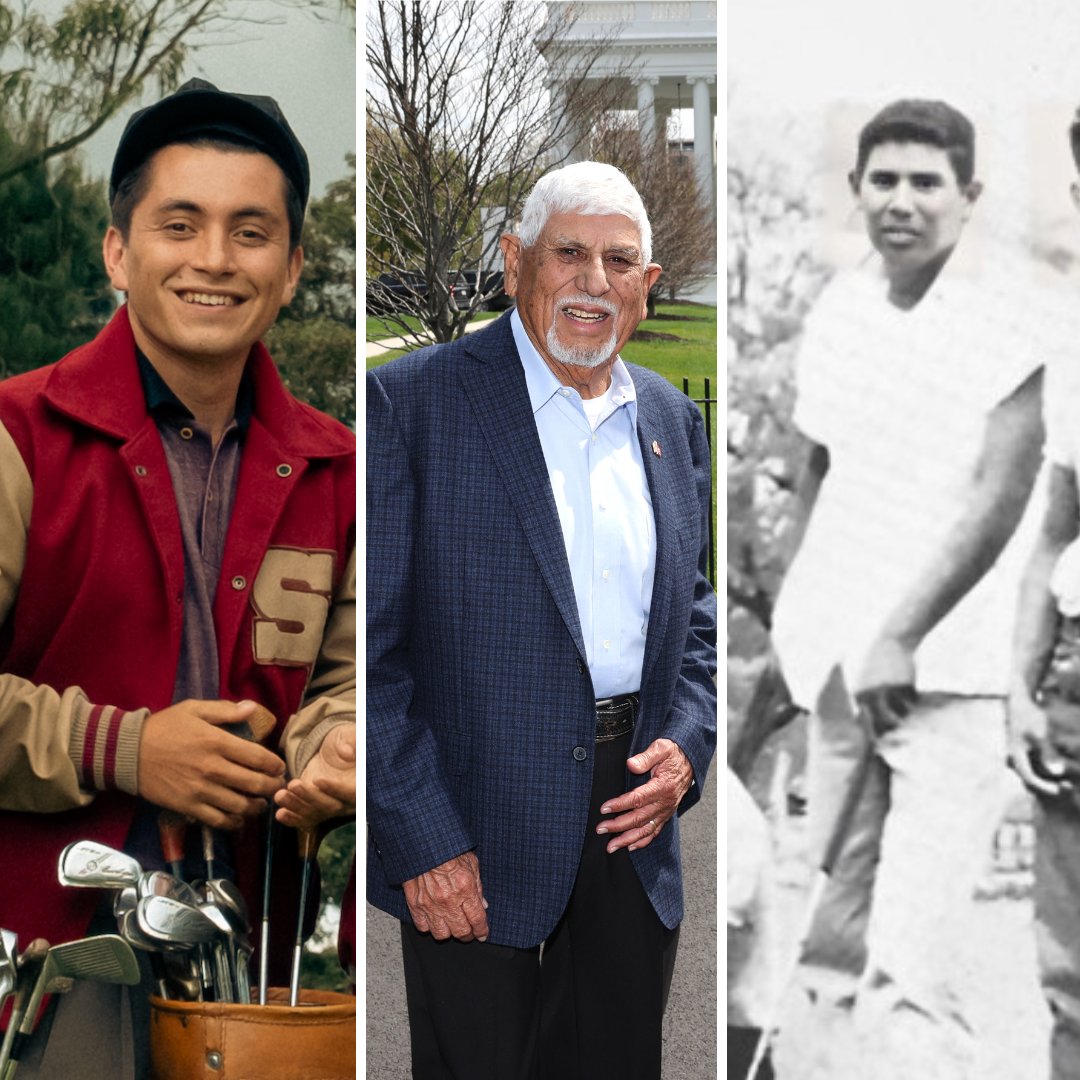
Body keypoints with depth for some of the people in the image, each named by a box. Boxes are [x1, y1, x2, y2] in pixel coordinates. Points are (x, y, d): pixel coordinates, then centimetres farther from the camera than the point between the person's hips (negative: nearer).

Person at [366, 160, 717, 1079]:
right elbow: (373, 644, -12)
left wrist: (688, 744, 0)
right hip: (474, 833, -5)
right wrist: (423, 843, -16)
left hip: (634, 813, 5)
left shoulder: (673, 419, 10)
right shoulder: (412, 401, -9)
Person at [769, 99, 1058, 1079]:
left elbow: (1003, 493, -16)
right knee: (831, 944, 13)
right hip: (840, 664, 6)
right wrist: (811, 623, 11)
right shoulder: (842, 304, 9)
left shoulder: (1008, 310, -9)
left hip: (950, 674, -6)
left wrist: (902, 635, -21)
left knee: (911, 970, -14)